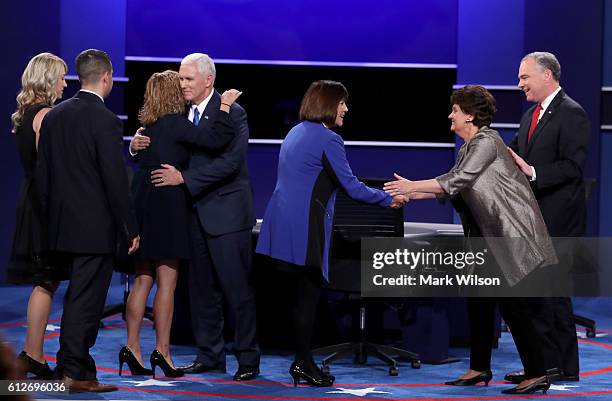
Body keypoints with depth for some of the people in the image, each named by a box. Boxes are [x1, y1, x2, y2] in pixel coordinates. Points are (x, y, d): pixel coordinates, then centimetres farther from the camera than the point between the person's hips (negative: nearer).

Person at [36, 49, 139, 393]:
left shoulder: (54, 116, 7)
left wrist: (52, 218, 18)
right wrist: (131, 228, -9)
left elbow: (43, 172, 11)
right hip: (96, 226, -7)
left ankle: (69, 366, 22)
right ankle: (76, 371, 1)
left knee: (76, 297, 18)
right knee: (86, 301, -2)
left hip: (63, 223, 7)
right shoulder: (105, 121, -14)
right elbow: (116, 180, -16)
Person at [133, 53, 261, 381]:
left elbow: (229, 162, -20)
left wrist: (184, 178, -21)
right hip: (196, 212, 7)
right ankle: (210, 356, 18)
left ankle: (248, 359, 2)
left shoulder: (232, 113, -10)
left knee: (237, 288, -4)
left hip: (225, 211, -7)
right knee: (202, 288, 10)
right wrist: (138, 145, -7)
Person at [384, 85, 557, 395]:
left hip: (512, 233, -10)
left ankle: (536, 375, -6)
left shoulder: (486, 142, -14)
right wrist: (411, 195, 12)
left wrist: (412, 186, -17)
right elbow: (452, 186, 17)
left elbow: (457, 180, -21)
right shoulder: (469, 147, 15)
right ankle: (480, 368, 18)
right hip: (487, 234, 10)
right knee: (478, 299, 10)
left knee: (513, 303, -10)